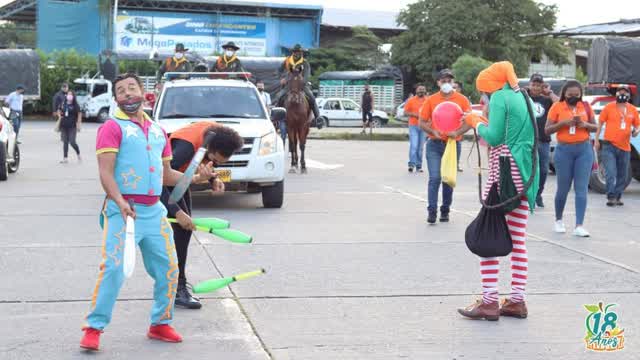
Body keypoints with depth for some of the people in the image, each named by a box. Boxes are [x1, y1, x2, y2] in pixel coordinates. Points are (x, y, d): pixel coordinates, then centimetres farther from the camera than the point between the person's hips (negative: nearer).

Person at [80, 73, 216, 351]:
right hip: (123, 210, -6)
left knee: (168, 270, 8)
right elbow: (106, 172, -13)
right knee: (113, 269, -13)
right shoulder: (112, 128, -3)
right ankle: (94, 328, -5)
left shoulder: (158, 130, 17)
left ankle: (160, 324, 23)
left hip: (154, 211, 6)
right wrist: (120, 202, -28)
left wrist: (195, 178, 8)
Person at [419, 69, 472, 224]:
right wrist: (433, 131, -15)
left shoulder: (462, 99, 0)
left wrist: (458, 132, -19)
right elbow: (422, 122, 3)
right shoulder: (431, 100, 1)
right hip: (434, 144, -1)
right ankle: (432, 211, -5)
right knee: (434, 178, -9)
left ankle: (445, 211, 20)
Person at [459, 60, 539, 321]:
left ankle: (489, 302, -7)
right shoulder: (522, 97, 18)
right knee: (518, 240, 10)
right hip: (525, 173, 8)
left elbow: (494, 137, -15)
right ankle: (517, 301, 11)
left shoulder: (500, 97, -7)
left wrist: (476, 123, 3)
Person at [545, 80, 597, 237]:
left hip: (584, 149, 2)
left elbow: (595, 127, 11)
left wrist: (585, 124, -10)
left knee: (581, 188, -4)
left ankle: (579, 226, -5)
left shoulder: (586, 106, 6)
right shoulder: (557, 107, -2)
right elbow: (547, 130, -4)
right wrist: (563, 123, -18)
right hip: (564, 150, -2)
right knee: (563, 188, 6)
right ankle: (558, 220, 27)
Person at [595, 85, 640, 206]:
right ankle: (611, 197, -10)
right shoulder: (609, 107, 0)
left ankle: (617, 197, 21)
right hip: (609, 146, -4)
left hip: (625, 148, 4)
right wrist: (596, 139, -2)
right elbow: (600, 124, 4)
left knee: (622, 176, 9)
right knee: (611, 173, -13)